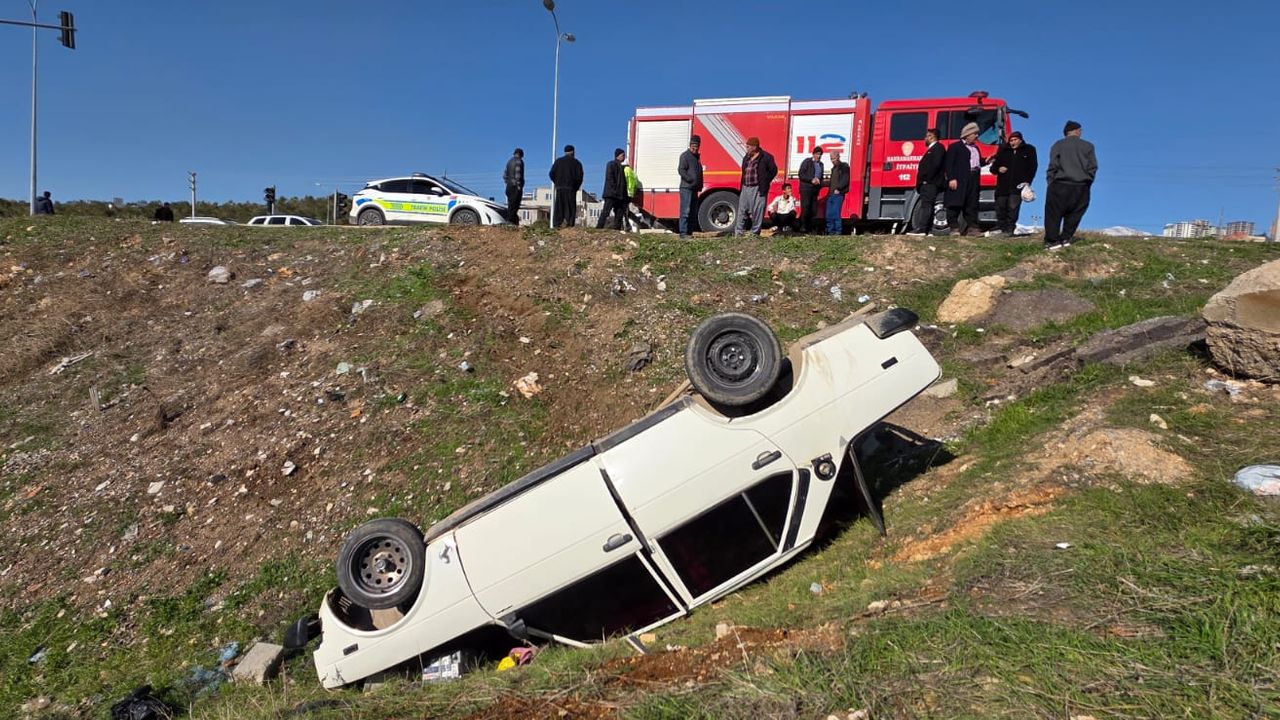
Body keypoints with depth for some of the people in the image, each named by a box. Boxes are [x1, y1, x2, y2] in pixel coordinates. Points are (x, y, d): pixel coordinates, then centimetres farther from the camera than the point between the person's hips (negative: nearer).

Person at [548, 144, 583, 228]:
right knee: (570, 207, -2)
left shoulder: (558, 161, 11)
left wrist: (557, 183, 15)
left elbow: (551, 173, 5)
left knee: (558, 207, 3)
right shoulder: (576, 163, 3)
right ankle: (569, 223, -14)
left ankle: (556, 224, -4)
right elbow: (579, 177, -3)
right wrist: (576, 187, 9)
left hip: (559, 187, 2)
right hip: (571, 188, -2)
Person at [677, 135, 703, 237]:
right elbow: (681, 169, -16)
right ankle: (683, 232, -11)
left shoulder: (697, 156, 19)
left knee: (694, 212, 10)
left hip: (694, 188, 9)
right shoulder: (685, 155, -6)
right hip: (686, 188, -9)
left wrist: (700, 185, 14)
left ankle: (690, 231, 16)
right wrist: (689, 179, -23)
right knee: (685, 211, -11)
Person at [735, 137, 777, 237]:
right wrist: (741, 188, 12)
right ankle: (738, 232, 11)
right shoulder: (746, 158, 15)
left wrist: (764, 183, -5)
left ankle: (755, 233, 6)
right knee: (742, 210, 6)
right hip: (745, 188, 6)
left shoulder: (766, 157, -5)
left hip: (758, 190, -6)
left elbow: (773, 171, -2)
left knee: (757, 212, -2)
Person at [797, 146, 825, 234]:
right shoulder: (807, 162, 1)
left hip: (815, 190, 6)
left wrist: (819, 182, 3)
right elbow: (801, 175, -5)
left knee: (813, 211, 2)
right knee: (805, 209, -11)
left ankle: (813, 229, 5)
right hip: (806, 189, -6)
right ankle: (803, 228, -7)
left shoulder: (821, 164, 19)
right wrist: (811, 180, -13)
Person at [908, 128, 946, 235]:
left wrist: (926, 178, -20)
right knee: (926, 206, 9)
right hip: (927, 183, 10)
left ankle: (921, 229, -20)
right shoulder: (931, 149, 24)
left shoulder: (938, 148, -6)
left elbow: (936, 164, -19)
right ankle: (928, 230, 11)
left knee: (926, 205, -14)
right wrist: (921, 180, 13)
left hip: (931, 183, -10)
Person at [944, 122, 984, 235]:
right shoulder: (955, 147, 1)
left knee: (972, 205, 5)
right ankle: (954, 228, -4)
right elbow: (949, 164, -8)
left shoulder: (976, 148, 25)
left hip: (973, 180, 7)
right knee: (955, 205, -6)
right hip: (959, 180, -7)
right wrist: (951, 178, -17)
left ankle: (972, 227, 7)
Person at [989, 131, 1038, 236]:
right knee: (1000, 207, 2)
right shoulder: (1003, 151, 13)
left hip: (1017, 186, -3)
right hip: (1002, 186, 3)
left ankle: (1010, 229, -6)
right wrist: (998, 169, -7)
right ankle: (1000, 228, 12)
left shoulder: (1029, 150, 9)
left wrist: (1027, 181, -3)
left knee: (1013, 207, -10)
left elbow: (1033, 167, 8)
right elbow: (993, 168, 17)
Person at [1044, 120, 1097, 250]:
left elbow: (1053, 165, -3)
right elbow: (1093, 167, 4)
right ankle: (1065, 238, 9)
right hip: (1081, 187, 2)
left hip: (1060, 185, -2)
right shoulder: (1088, 146, 8)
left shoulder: (1058, 145, 4)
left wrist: (1050, 182, 4)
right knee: (1074, 214, 12)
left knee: (1053, 214, 2)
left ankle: (1052, 241, -4)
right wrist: (1087, 183, 13)